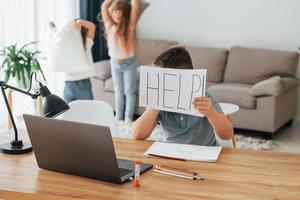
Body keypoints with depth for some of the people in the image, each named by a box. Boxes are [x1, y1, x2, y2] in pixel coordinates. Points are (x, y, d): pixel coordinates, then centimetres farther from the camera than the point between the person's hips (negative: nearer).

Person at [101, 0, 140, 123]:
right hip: (115, 62, 3)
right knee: (118, 90, 15)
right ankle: (118, 115, 25)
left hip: (129, 63, -3)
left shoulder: (130, 26, -12)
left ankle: (128, 116, 16)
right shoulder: (109, 25, -3)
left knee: (129, 91, 7)